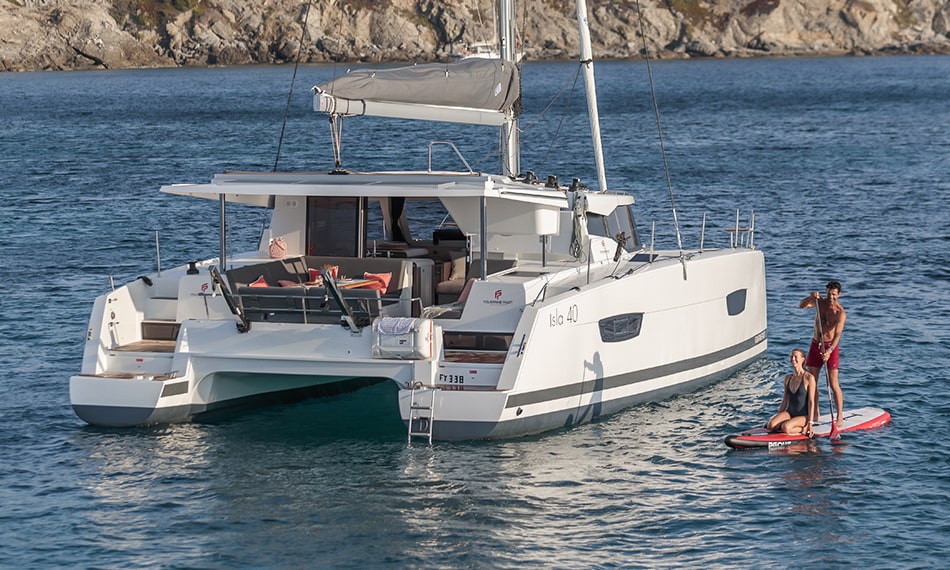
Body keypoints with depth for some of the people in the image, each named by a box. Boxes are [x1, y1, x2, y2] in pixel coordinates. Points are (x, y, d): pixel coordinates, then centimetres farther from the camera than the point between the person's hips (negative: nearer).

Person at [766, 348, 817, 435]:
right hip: (789, 413, 6)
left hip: (803, 416, -6)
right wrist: (778, 417, 11)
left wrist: (810, 423, -17)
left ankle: (805, 429, -7)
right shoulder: (788, 378, 11)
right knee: (771, 426, -23)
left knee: (785, 428, -34)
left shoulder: (809, 378, -9)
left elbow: (811, 402, -11)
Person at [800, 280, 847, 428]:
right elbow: (801, 305, -5)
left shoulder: (840, 312, -15)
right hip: (815, 344, 6)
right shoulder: (820, 302, 2)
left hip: (830, 346, -6)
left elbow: (837, 335, -23)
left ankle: (839, 418, -6)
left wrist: (829, 351, -37)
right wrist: (811, 297, -25)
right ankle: (815, 415, 15)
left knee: (833, 384, -8)